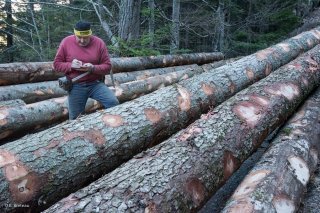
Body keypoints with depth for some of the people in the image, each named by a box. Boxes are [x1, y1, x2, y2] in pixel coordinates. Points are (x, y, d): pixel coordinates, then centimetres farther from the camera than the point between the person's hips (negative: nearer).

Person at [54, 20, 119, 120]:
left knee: (113, 102, -21)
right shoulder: (66, 42, -3)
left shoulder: (99, 43, -4)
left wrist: (93, 68, -22)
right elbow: (57, 64, 2)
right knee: (75, 119, 5)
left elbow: (107, 66, -2)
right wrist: (70, 65, -18)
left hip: (95, 84, 0)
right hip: (76, 87, 0)